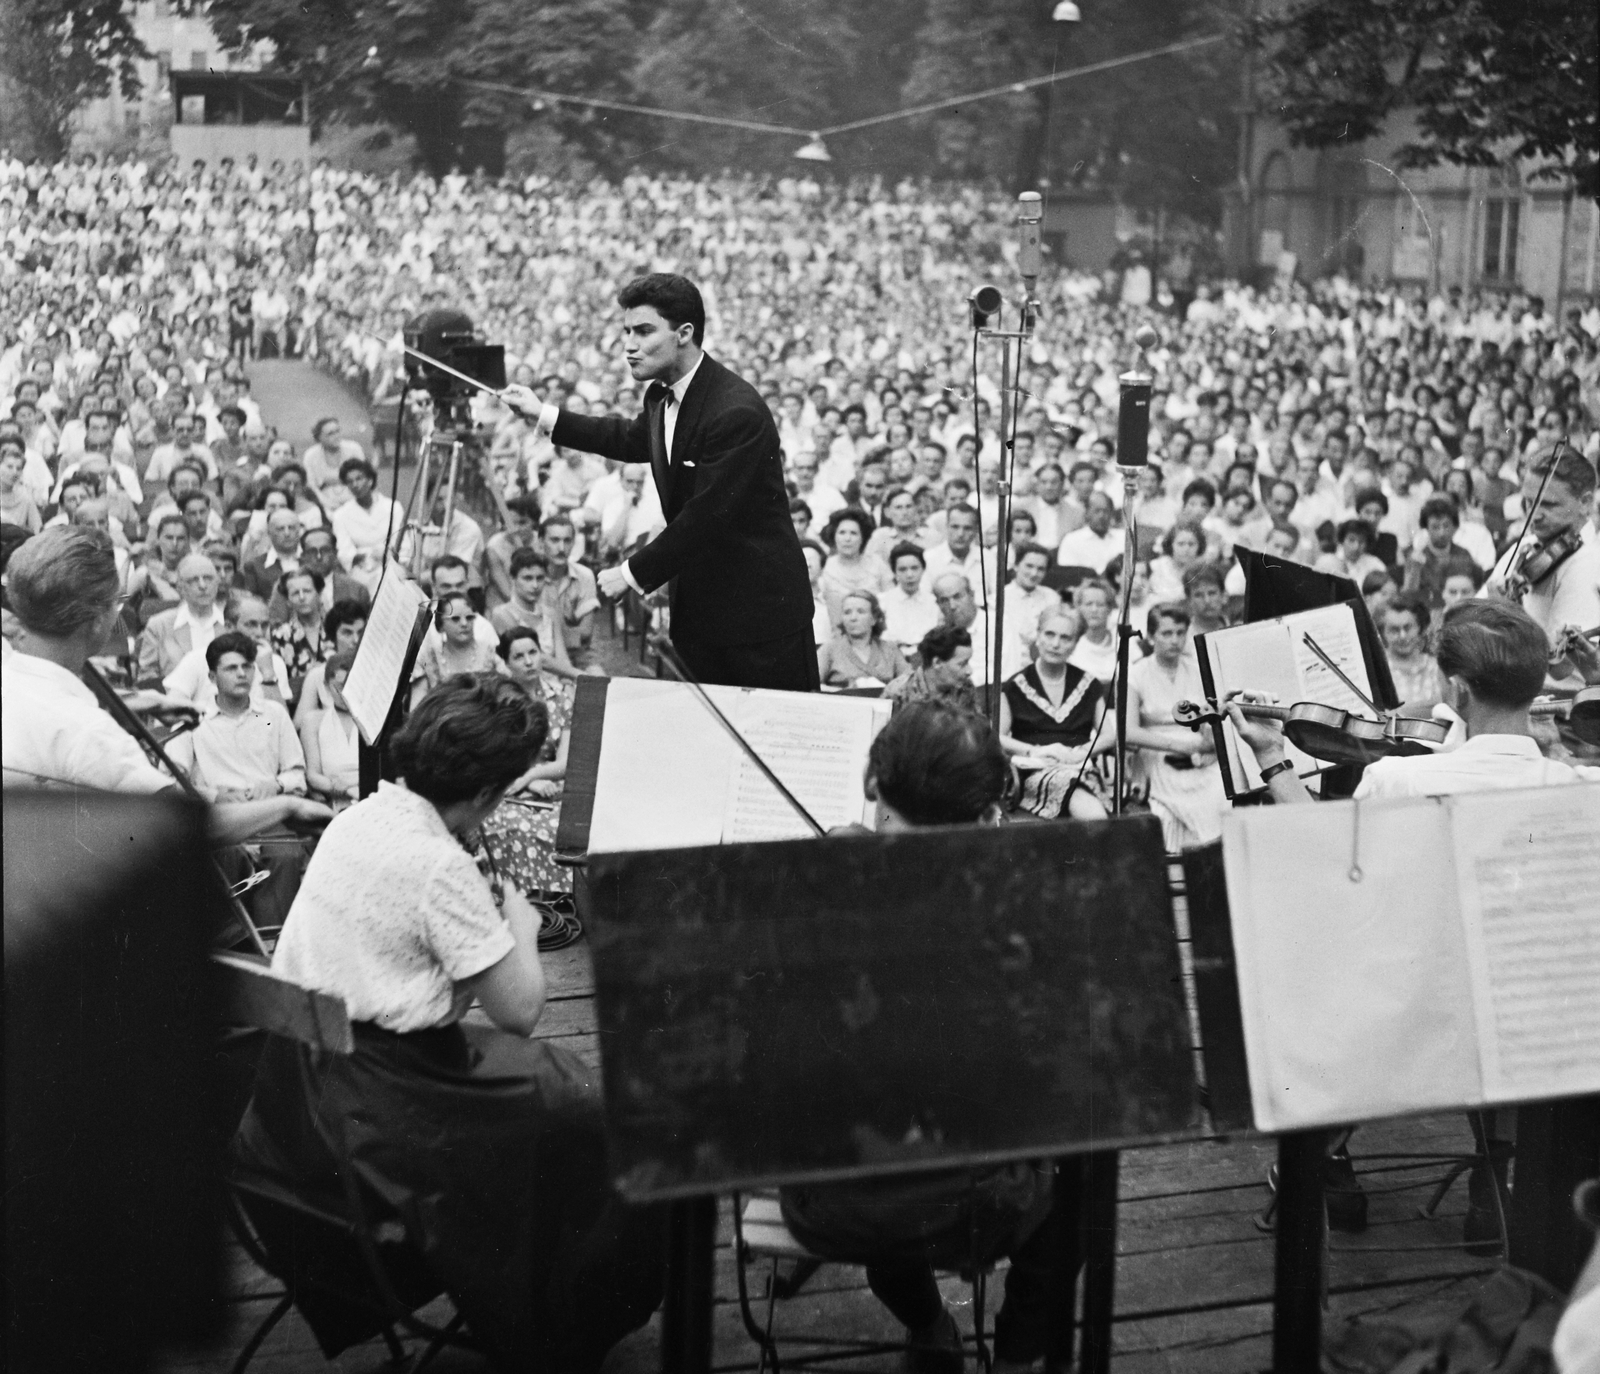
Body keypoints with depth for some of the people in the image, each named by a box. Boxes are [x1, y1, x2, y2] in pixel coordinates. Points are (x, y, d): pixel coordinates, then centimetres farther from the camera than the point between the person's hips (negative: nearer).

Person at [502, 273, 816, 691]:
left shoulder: (737, 412, -24)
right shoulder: (662, 397, 5)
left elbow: (705, 517, -25)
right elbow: (634, 440, 29)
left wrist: (634, 573, -17)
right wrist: (545, 416, 28)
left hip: (761, 609, -8)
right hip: (697, 605, 8)